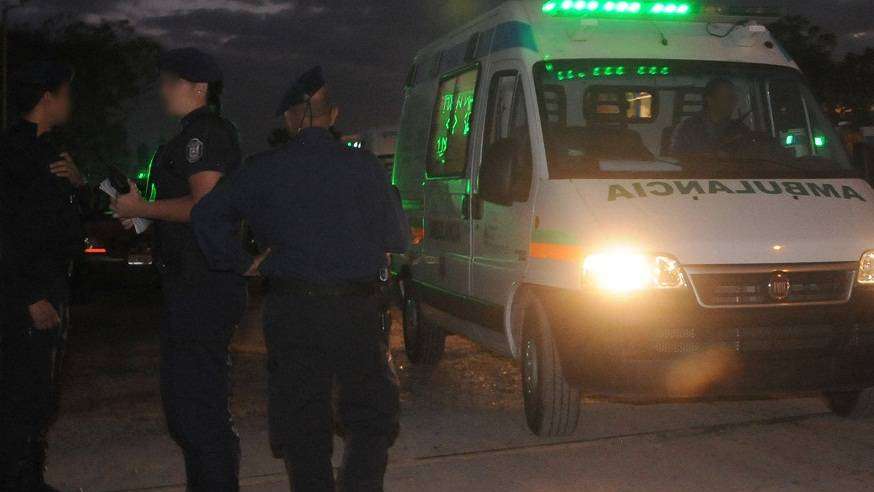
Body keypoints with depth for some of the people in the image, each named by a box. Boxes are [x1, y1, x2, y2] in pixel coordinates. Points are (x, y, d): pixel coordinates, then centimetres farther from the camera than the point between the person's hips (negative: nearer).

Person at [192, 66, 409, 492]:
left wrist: (242, 264, 5)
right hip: (356, 311, -1)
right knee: (372, 415, 12)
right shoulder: (363, 167, -3)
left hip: (290, 312, 1)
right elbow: (397, 239, 0)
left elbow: (207, 215, -3)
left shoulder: (264, 170, 1)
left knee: (301, 424, 12)